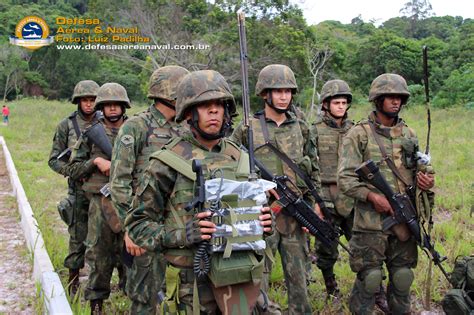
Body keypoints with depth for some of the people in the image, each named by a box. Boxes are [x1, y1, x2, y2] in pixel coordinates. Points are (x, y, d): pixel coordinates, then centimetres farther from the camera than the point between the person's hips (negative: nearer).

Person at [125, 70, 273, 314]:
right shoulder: (168, 163, -8)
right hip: (192, 285, -4)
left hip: (242, 280, 4)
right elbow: (137, 223, -5)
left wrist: (263, 222, -4)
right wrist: (182, 234, -20)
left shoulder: (241, 159, 6)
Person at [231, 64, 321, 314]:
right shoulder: (246, 130, -2)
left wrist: (312, 210, 4)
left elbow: (314, 174, 12)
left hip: (295, 218, 3)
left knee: (299, 280, 11)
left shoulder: (303, 130, 9)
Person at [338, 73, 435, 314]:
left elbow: (419, 169, 20)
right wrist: (372, 196, -22)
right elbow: (345, 179, -9)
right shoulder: (359, 134, -4)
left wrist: (426, 180, -3)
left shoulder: (408, 134, 12)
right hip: (371, 220, -5)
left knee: (403, 276, 13)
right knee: (370, 278, 0)